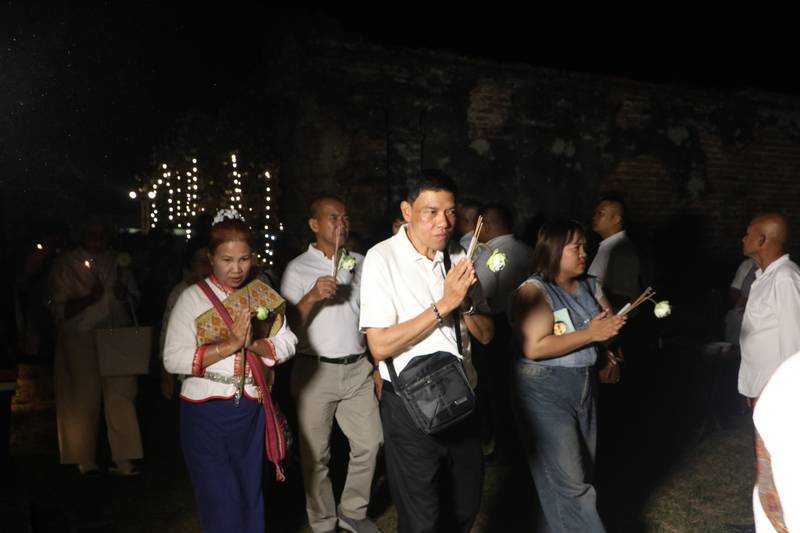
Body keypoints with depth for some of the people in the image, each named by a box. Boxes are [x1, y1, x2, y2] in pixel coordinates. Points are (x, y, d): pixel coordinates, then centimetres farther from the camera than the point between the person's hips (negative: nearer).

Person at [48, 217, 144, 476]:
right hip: (80, 339, -2)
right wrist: (88, 299, -19)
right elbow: (58, 309, -3)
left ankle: (122, 458, 3)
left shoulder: (117, 261, 11)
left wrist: (125, 295, -4)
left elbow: (134, 298, 19)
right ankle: (85, 460, 20)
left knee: (121, 395, -4)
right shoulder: (66, 264, 2)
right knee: (85, 399, 5)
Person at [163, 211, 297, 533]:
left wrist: (251, 345, -20)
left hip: (252, 411, 3)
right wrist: (229, 345, -20)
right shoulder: (193, 298, -4)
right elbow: (173, 359, -13)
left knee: (251, 499, 15)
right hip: (206, 413, -3)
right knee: (221, 506, 3)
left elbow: (287, 344, -2)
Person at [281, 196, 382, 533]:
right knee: (316, 455, 6)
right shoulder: (298, 269, -4)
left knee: (369, 443, 6)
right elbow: (287, 326, -8)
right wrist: (312, 296, -25)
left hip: (358, 369, 4)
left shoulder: (360, 263, 9)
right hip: (316, 371, -3)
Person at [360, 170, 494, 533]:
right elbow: (380, 347, -20)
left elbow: (485, 334, 7)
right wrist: (444, 305, -23)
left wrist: (465, 303, -14)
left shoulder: (458, 258, 4)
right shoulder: (383, 258, -13)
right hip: (410, 403, -5)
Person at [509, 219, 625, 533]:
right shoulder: (534, 291, -14)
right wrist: (589, 334, -22)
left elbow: (610, 326, 10)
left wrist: (612, 329, -14)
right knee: (568, 483, -3)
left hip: (585, 386, 8)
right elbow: (534, 347, -24)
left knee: (583, 473, 17)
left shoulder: (590, 286, 8)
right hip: (545, 392, -8)